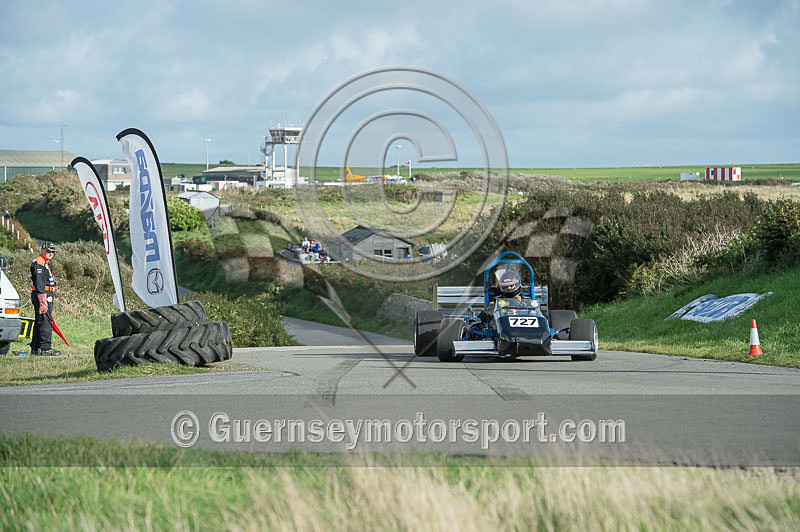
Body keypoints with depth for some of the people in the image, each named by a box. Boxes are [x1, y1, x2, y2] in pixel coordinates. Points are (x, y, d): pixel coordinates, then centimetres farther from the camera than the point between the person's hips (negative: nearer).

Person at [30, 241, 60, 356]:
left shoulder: (45, 264, 23)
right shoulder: (39, 263, -11)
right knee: (46, 321, -12)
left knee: (39, 322, 13)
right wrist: (43, 301, -24)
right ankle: (45, 348, -15)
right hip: (42, 295, -11)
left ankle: (35, 348, 17)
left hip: (46, 296, 11)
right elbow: (39, 283, -19)